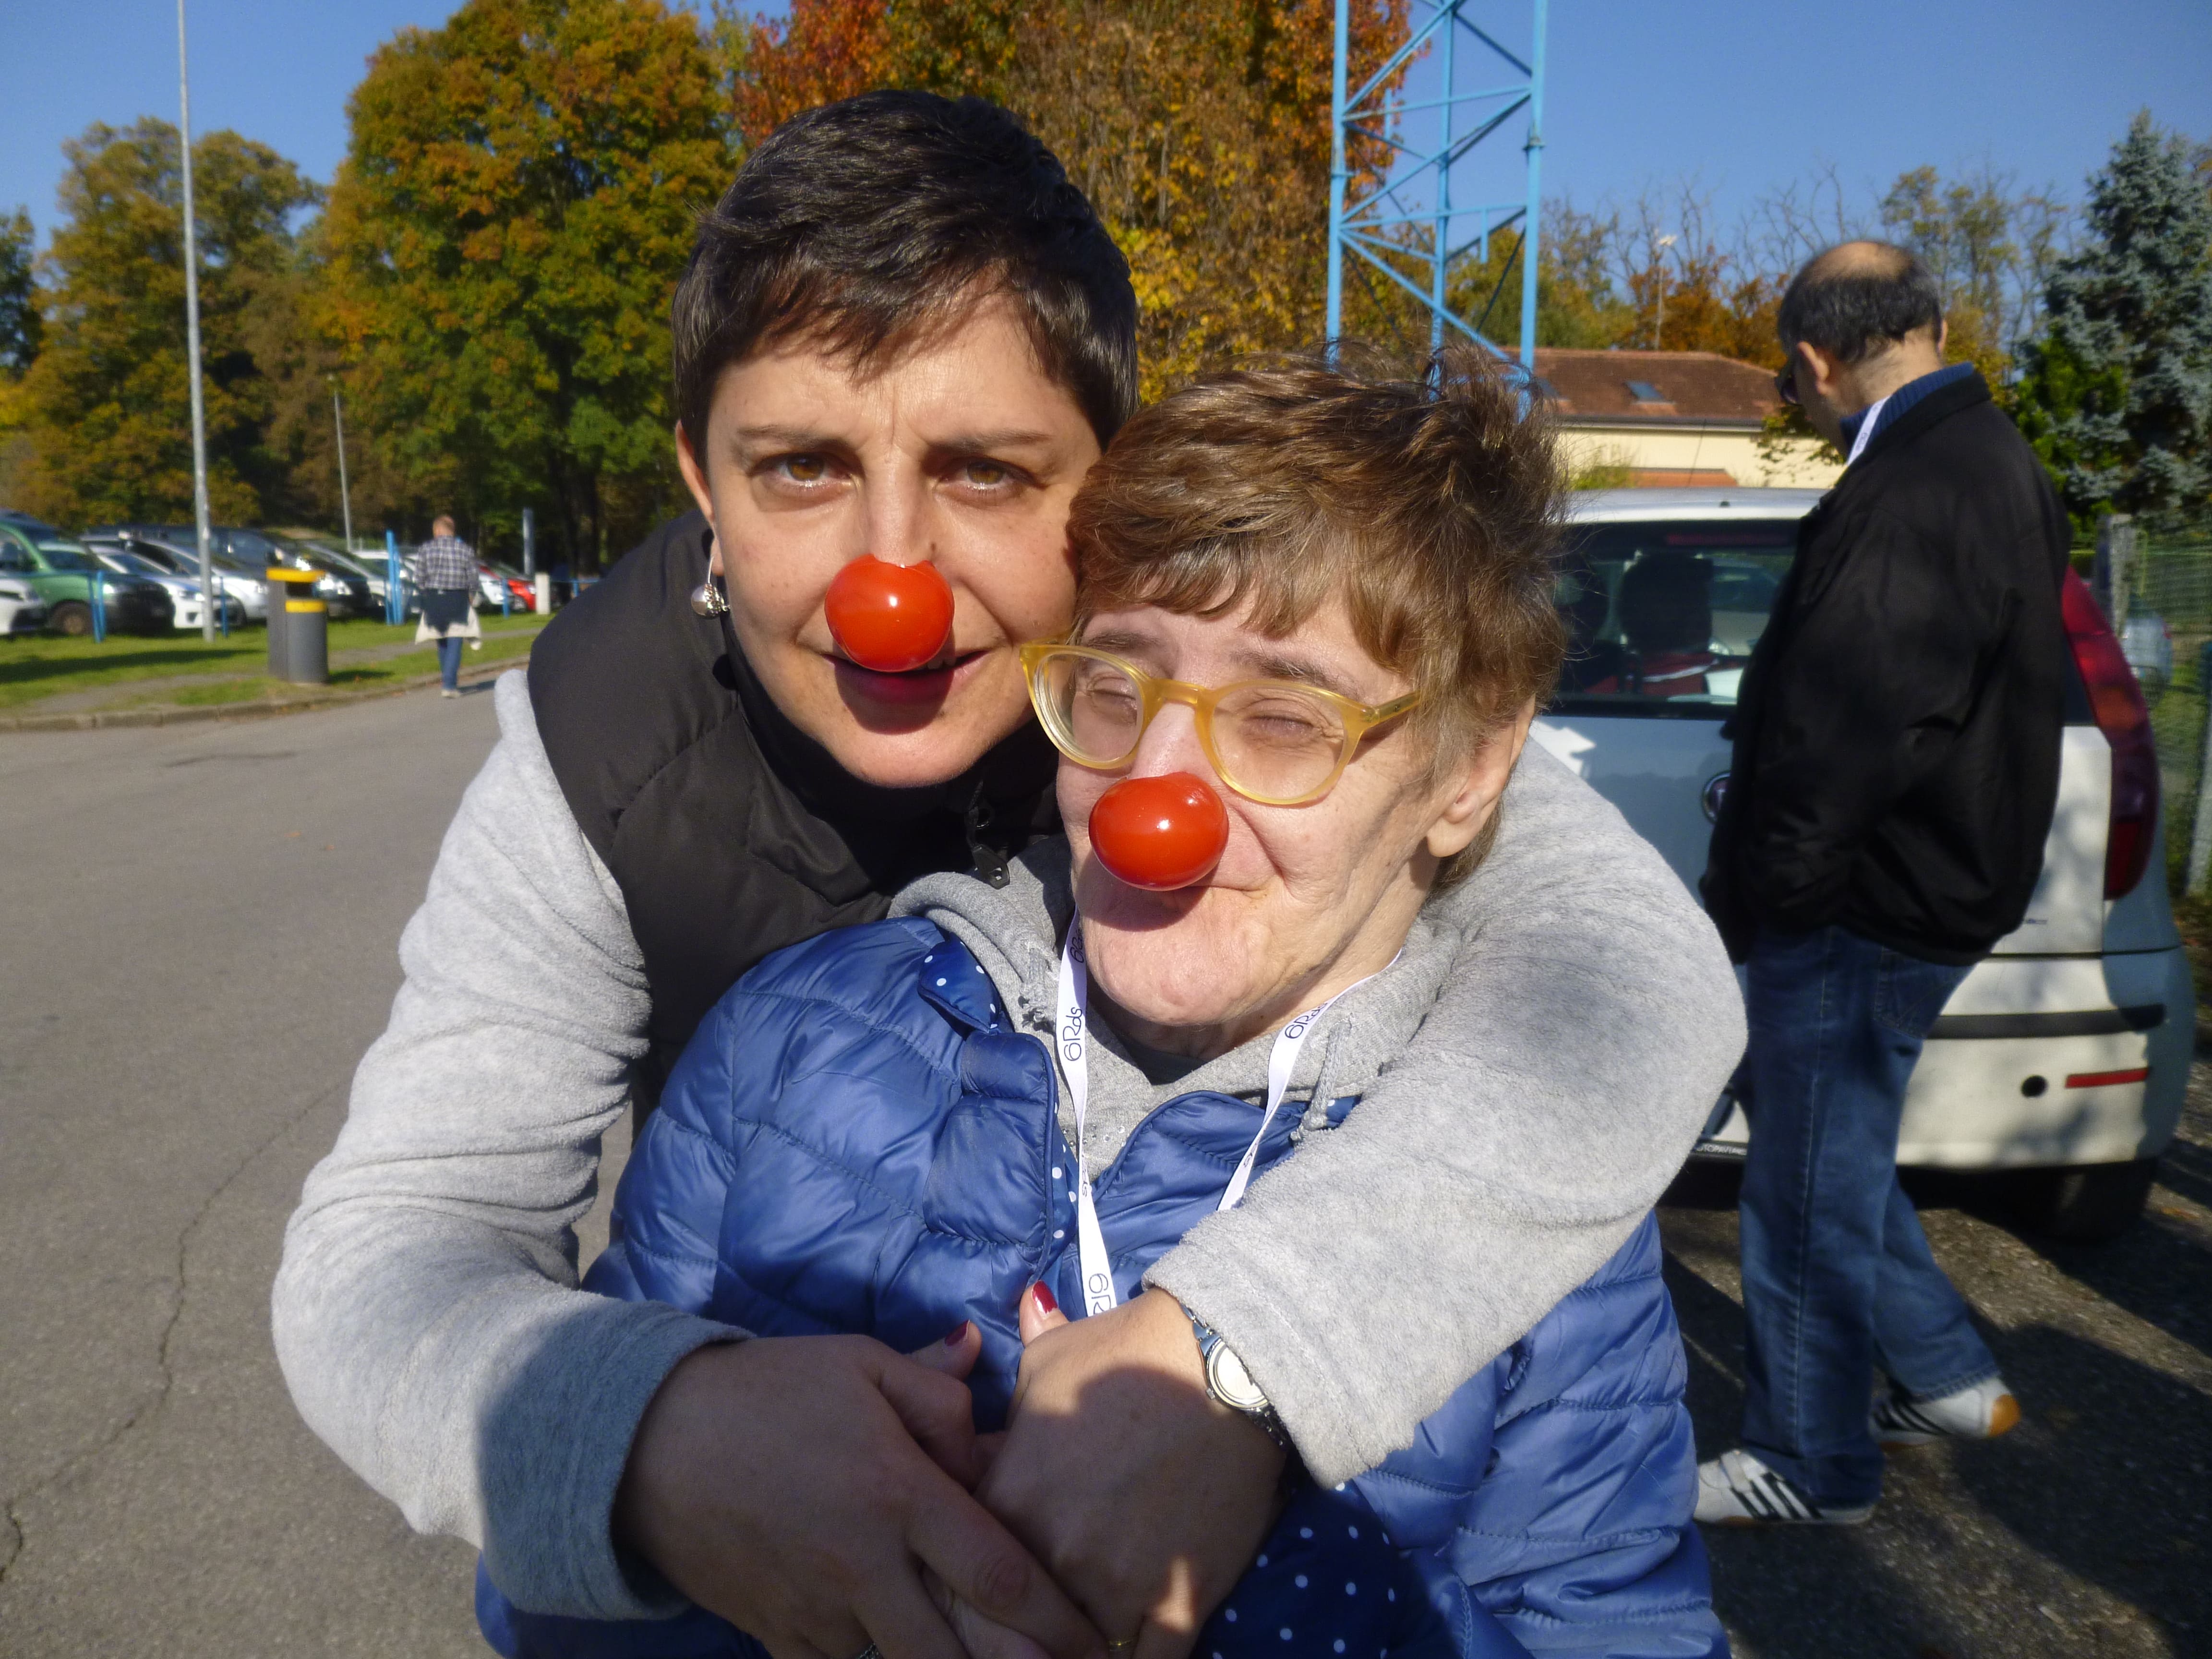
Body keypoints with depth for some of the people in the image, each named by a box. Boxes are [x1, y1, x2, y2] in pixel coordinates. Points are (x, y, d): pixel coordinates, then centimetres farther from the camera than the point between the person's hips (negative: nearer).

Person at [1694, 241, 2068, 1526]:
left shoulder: (1906, 495, -23)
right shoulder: (1998, 465, 12)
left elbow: (1837, 740, -26)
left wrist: (1753, 904, -15)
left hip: (1867, 912, -11)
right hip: (1943, 882, 11)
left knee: (1813, 1188, 4)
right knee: (1831, 1155, 24)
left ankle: (1812, 1466, 22)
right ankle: (1950, 1377, 37)